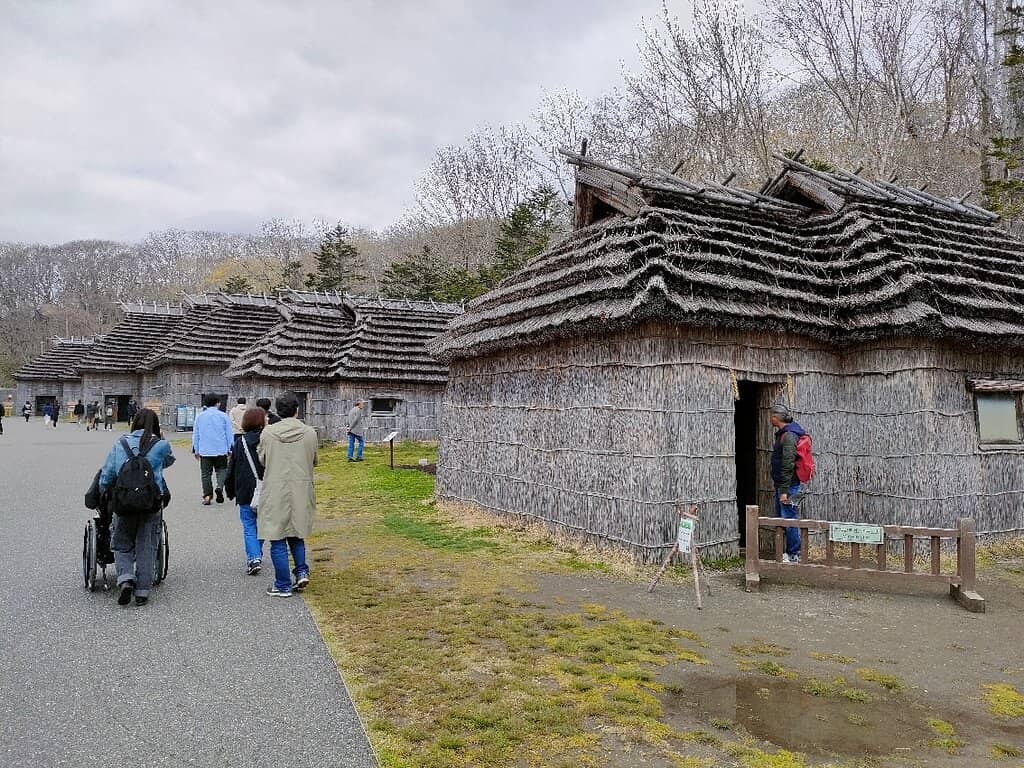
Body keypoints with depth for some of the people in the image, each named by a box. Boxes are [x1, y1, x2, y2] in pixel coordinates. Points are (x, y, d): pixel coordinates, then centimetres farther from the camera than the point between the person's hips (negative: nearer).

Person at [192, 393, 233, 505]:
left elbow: (195, 435, 10)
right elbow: (229, 434, 0)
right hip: (221, 450, -2)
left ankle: (207, 495, 5)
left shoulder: (200, 416, 6)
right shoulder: (223, 416, -2)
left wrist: (196, 451, 16)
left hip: (204, 451, 2)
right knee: (221, 470, 10)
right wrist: (230, 449, 7)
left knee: (205, 473, 9)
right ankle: (219, 486, -15)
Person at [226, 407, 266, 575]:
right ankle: (257, 556, 27)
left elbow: (232, 468, 4)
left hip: (246, 492, -1)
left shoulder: (240, 442, -3)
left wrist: (229, 490, 16)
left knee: (249, 527, 3)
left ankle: (253, 559, -9)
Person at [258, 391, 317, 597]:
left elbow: (261, 460, 4)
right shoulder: (309, 433, -5)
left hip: (275, 493, -2)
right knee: (296, 534, 23)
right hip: (301, 492, 2)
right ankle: (302, 571, 10)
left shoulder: (268, 433, -9)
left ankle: (283, 585, 13)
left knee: (278, 541, 7)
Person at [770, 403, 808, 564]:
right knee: (781, 519, 16)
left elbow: (788, 465, -21)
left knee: (789, 519, -4)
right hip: (780, 484, 10)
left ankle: (794, 555, 5)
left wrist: (785, 491, -22)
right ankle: (785, 552, 25)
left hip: (788, 485, -10)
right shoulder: (782, 434, 15)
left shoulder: (789, 436, -17)